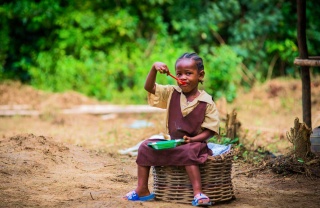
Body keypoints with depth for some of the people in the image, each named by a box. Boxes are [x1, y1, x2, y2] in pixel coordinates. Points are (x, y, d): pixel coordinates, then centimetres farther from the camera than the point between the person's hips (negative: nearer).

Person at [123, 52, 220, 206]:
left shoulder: (207, 102, -9)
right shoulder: (171, 93, 4)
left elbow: (210, 131, -9)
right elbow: (149, 88, -1)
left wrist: (192, 139, -24)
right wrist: (154, 68, -16)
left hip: (194, 142, -5)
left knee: (188, 152, -37)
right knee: (145, 147, -9)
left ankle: (198, 193, -39)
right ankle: (142, 190, -5)